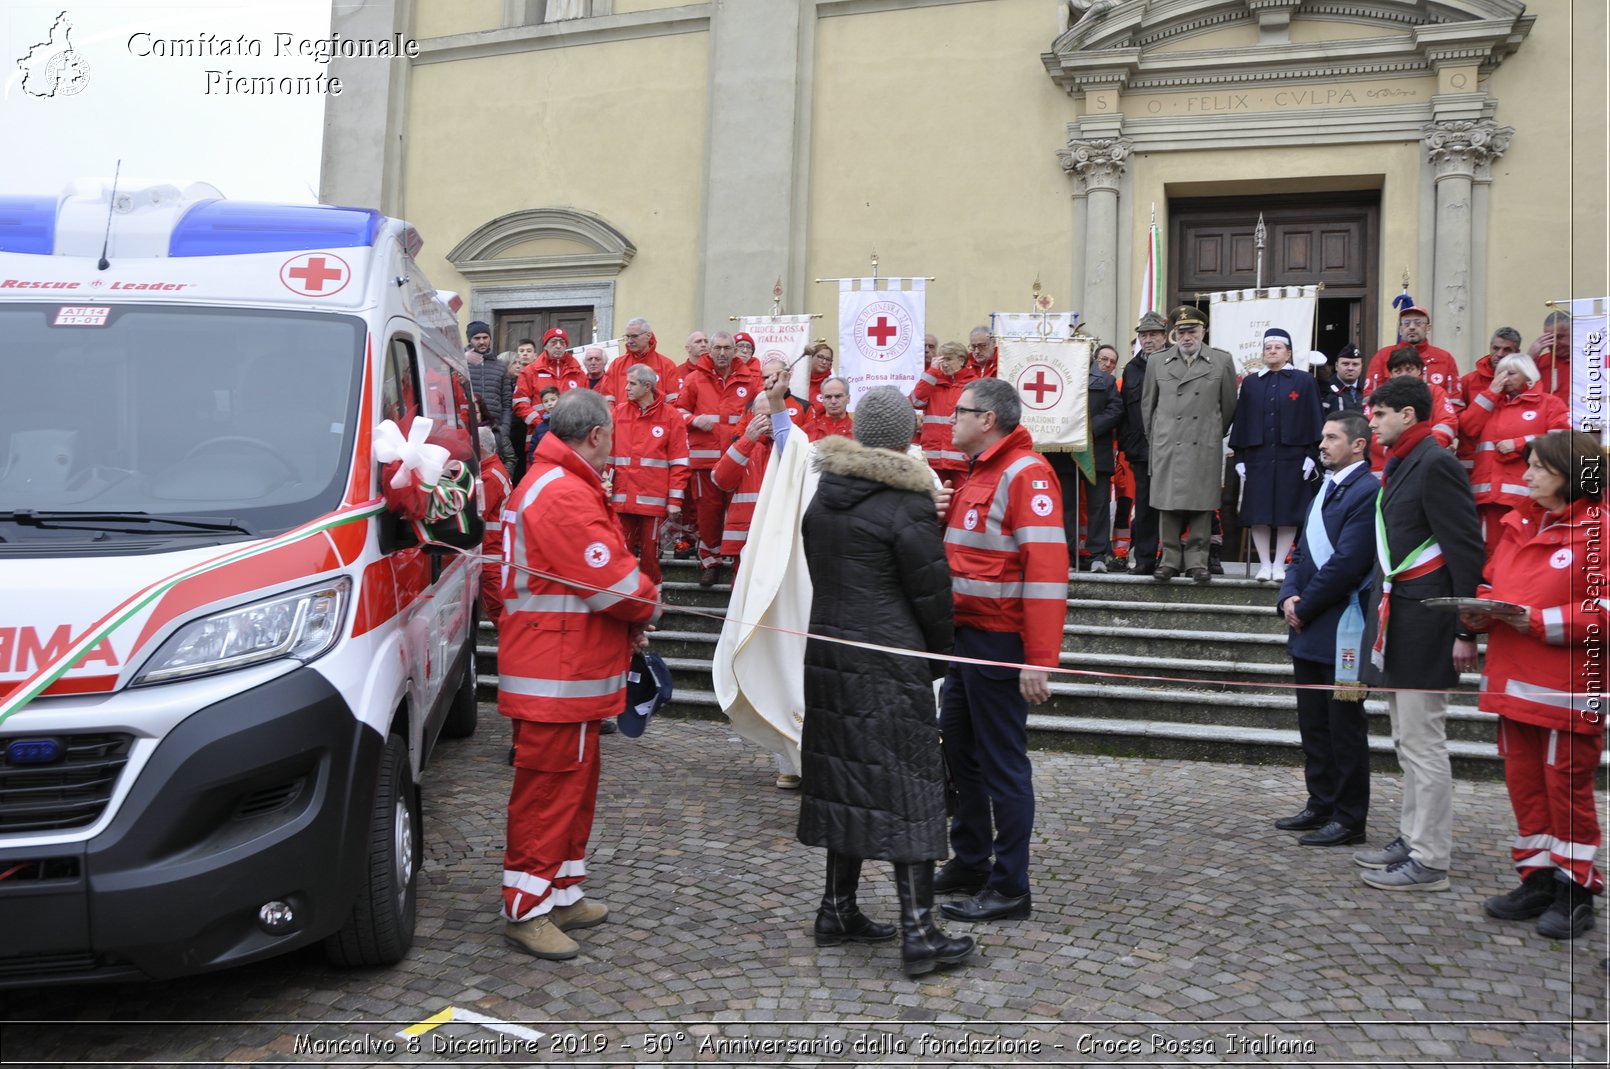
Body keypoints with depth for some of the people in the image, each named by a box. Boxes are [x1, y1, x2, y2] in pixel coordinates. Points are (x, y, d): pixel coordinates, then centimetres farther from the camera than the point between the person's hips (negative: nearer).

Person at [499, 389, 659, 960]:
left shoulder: (558, 483, 17)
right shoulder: (564, 495, -21)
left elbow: (597, 578, 18)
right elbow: (618, 585, -23)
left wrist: (631, 614, 3)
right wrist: (647, 607, -2)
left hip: (571, 673, 11)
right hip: (556, 677, -11)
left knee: (575, 782, 19)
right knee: (549, 788, -1)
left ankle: (562, 894, 31)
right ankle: (527, 909, 11)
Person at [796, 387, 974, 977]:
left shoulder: (823, 496, 8)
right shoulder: (908, 505, -14)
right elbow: (932, 593, -10)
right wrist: (938, 658, 5)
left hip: (828, 651, 7)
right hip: (892, 664, -7)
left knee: (846, 776, 14)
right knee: (907, 784, -1)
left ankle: (838, 909, 22)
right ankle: (918, 931, 1)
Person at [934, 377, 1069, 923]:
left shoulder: (1026, 474, -15)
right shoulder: (979, 473, 16)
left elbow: (1047, 566, -22)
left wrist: (1039, 659, -25)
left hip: (999, 642, -10)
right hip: (967, 634, 10)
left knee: (1003, 764, -1)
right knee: (958, 749, 18)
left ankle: (1010, 888, 11)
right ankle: (970, 862, 32)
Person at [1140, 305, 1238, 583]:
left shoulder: (1222, 361, 5)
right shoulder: (1157, 362, 8)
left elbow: (1228, 405, 13)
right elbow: (1148, 405, 16)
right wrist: (1154, 438, 17)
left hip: (1205, 447, -1)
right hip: (1167, 446, 1)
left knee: (1202, 505, 1)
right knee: (1168, 504, 1)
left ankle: (1197, 560, 8)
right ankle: (1170, 559, 9)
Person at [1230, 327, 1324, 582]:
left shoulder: (1304, 381, 5)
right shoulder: (1250, 382, 11)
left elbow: (1312, 419, 3)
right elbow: (1241, 420, 10)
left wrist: (1310, 454, -5)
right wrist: (1239, 457, 3)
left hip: (1291, 456, -2)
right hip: (1258, 456, 2)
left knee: (1288, 513, 0)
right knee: (1258, 513, 0)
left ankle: (1279, 564, 8)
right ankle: (1264, 564, 8)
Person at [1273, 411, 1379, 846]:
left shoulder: (1368, 492, -15)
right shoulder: (1326, 488, 16)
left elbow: (1346, 563, -21)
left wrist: (1304, 607, -13)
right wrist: (1288, 597, 0)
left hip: (1341, 631, -9)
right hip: (1309, 631, 9)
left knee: (1344, 726, 1)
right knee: (1313, 724, 15)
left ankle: (1348, 819, 11)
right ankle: (1321, 806, 27)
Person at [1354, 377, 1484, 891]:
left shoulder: (1436, 464, -14)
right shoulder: (1398, 466, 16)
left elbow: (1466, 550, -17)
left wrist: (1465, 631, -18)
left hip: (1423, 625, -10)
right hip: (1395, 621, 10)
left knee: (1422, 743, -4)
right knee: (1408, 741, 16)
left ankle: (1429, 861, 4)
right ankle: (1412, 839, 26)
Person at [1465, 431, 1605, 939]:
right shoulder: (1519, 524, 14)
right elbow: (1495, 584, 20)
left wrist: (1539, 621, -21)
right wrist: (1481, 611, 0)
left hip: (1568, 688, -7)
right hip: (1515, 680, 7)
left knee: (1567, 787, 3)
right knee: (1523, 782, 11)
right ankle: (1537, 879, 23)